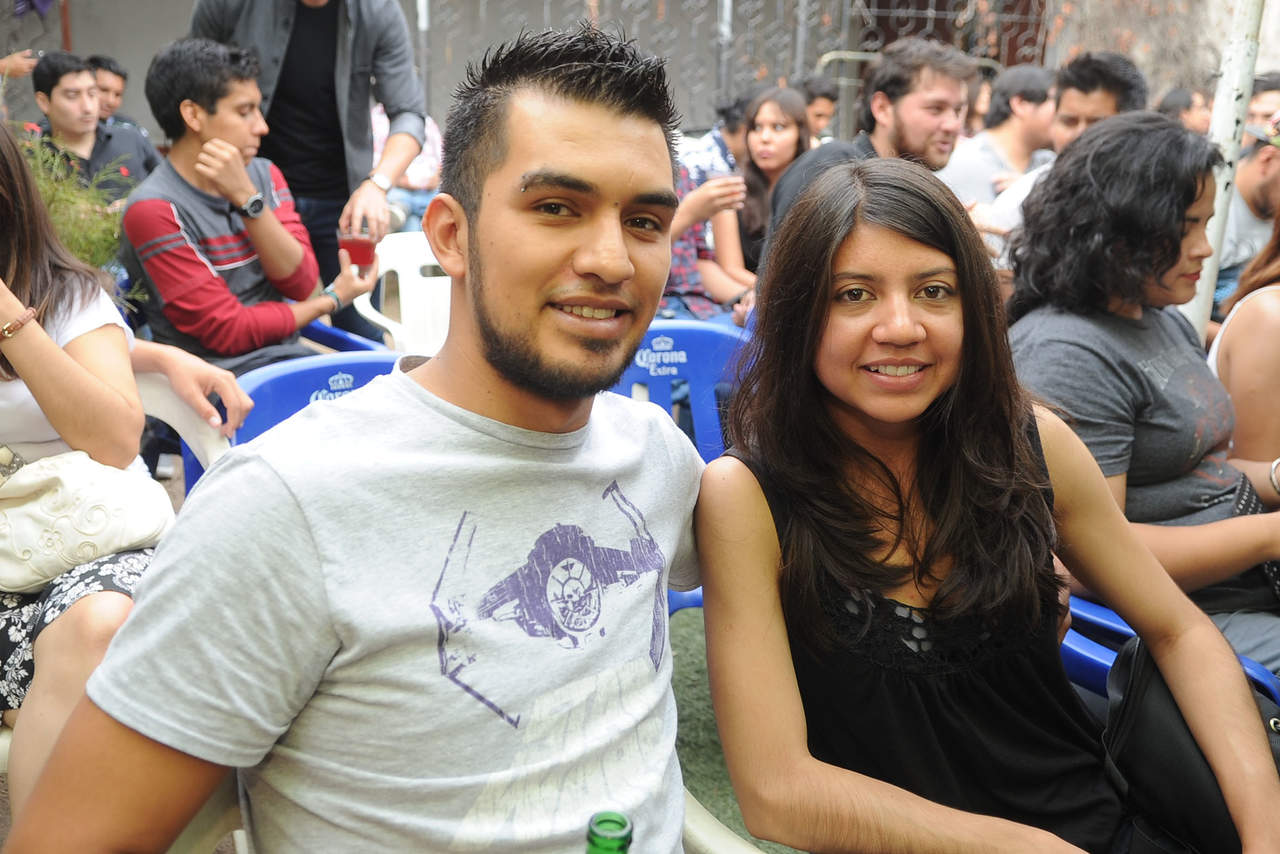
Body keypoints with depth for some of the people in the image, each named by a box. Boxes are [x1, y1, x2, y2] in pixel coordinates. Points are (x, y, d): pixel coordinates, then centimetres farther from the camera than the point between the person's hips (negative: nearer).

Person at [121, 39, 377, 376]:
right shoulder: (154, 208, -11)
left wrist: (247, 197, -14)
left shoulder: (263, 175, 10)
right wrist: (332, 300, 0)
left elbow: (300, 284, -1)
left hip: (288, 355, 6)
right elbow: (228, 331, -11)